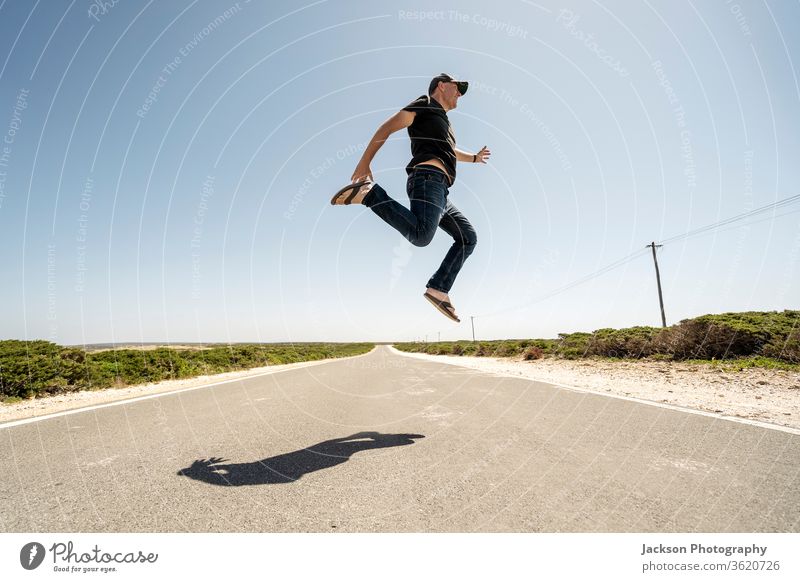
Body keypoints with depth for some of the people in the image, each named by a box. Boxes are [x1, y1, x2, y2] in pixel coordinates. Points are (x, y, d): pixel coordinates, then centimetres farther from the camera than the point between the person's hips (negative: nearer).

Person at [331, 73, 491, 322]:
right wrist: (364, 162, -11)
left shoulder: (443, 120, 36)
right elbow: (387, 127, -2)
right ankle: (367, 192, -22)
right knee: (421, 236, -36)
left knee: (468, 238, 10)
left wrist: (474, 157, 61)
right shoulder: (426, 104, 10)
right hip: (428, 178, -10)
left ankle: (438, 290, 4)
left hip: (440, 193, 10)